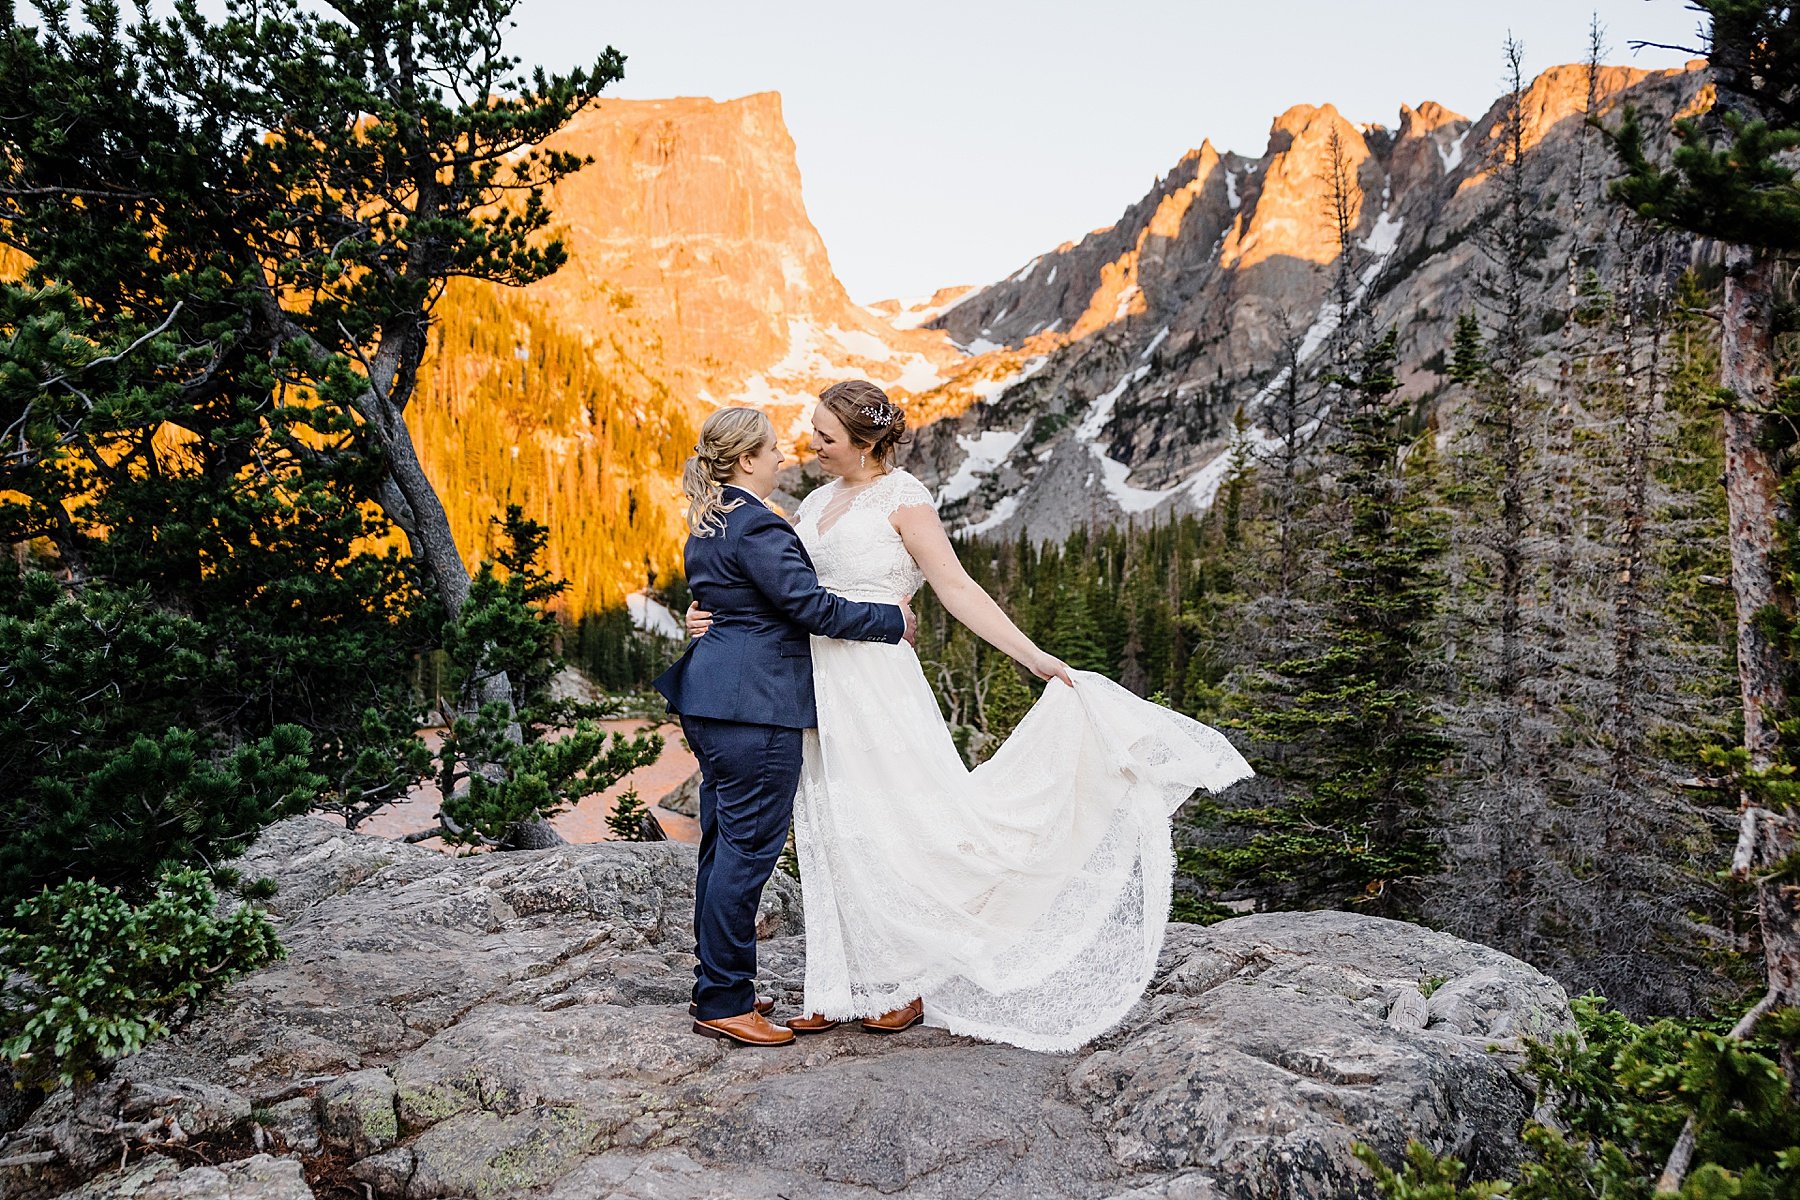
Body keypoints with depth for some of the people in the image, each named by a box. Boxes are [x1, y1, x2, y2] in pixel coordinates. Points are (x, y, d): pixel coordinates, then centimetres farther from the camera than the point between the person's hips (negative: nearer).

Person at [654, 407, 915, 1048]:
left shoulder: (709, 524, 16)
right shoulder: (756, 526, -16)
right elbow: (811, 606, -19)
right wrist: (893, 620, -7)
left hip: (712, 699, 11)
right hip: (755, 706, -10)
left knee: (723, 842, 15)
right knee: (748, 846, -3)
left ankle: (716, 986, 25)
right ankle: (723, 1002, 4)